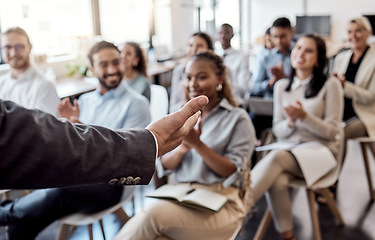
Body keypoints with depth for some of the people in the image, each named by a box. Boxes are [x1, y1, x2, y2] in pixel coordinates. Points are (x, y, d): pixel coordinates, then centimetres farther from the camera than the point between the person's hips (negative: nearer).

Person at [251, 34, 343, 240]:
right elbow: (277, 131, 12)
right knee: (277, 182, -33)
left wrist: (304, 117, -18)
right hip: (287, 148, 3)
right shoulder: (281, 86, 12)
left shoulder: (330, 85, 0)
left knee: (277, 157, -35)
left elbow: (332, 132, -2)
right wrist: (290, 122, -12)